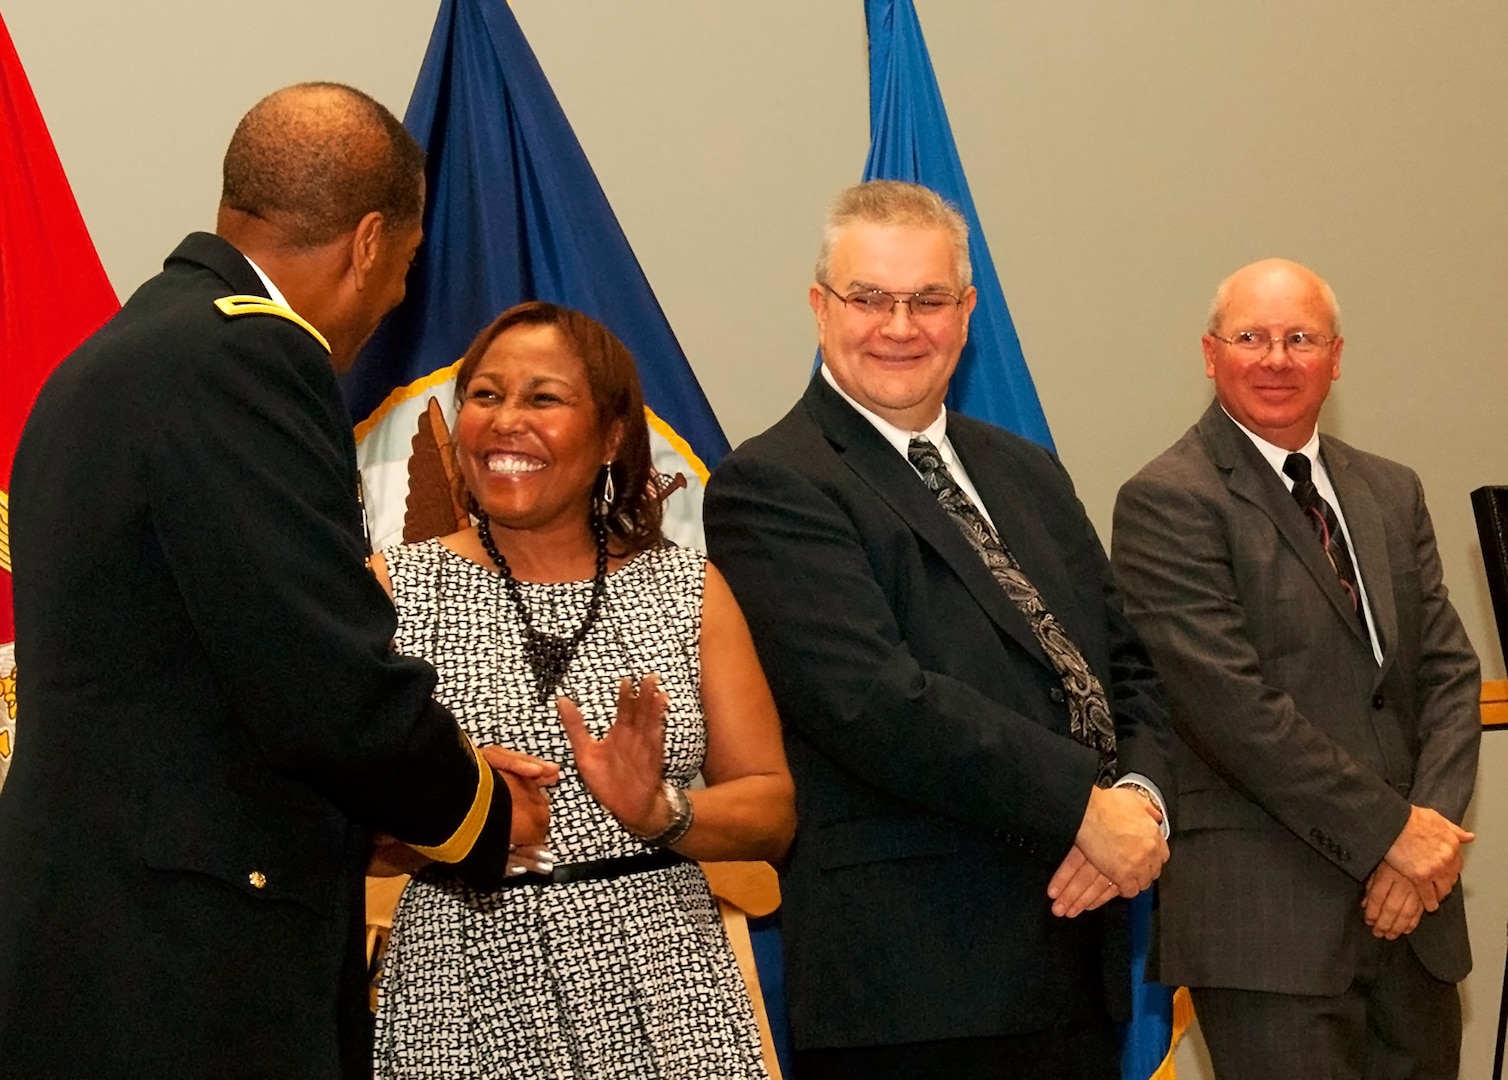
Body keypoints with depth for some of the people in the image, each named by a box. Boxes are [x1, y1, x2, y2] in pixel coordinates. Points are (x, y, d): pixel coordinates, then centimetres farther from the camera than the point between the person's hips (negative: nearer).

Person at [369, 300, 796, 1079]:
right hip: (465, 1004, -1)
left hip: (660, 995, 1)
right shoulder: (396, 589, 2)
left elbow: (773, 814, 4)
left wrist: (659, 811, -13)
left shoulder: (688, 591, 7)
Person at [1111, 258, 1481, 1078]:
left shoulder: (1392, 494, 15)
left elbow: (1449, 671, 11)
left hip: (1412, 911, 6)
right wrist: (1391, 831, -13)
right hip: (1267, 918, -6)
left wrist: (1435, 823, -6)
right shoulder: (1169, 503, -7)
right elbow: (1232, 705, -15)